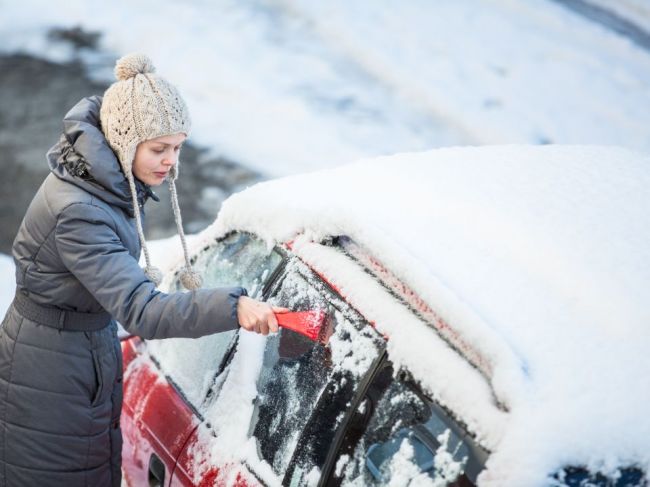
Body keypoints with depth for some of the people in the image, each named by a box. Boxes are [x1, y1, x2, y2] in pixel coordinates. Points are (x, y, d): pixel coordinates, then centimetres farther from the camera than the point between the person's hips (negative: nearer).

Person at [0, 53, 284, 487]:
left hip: (96, 351, 9)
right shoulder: (77, 212, -33)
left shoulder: (114, 181, -4)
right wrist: (233, 307, -51)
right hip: (47, 370, -9)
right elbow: (140, 311, -41)